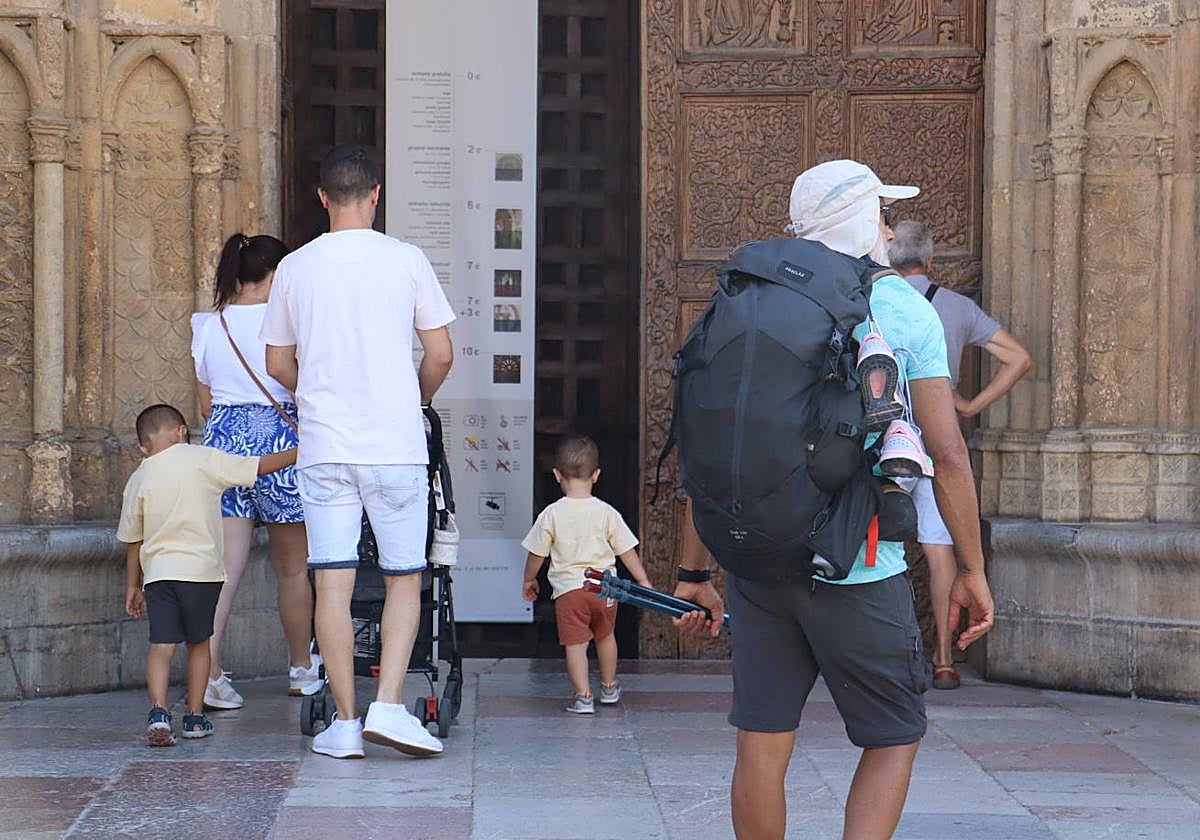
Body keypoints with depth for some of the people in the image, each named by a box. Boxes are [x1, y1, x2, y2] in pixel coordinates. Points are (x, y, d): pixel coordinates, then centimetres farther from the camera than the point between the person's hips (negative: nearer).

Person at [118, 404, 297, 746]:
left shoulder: (138, 480, 6)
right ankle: (195, 716, 18)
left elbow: (133, 540, 12)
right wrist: (297, 452, 14)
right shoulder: (202, 459, -3)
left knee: (161, 644, -1)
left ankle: (158, 711, -20)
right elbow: (259, 467, 1)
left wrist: (133, 585, 21)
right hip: (202, 569, -1)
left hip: (158, 573, 1)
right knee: (198, 643, 15)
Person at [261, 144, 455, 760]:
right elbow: (440, 355, 0)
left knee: (332, 584, 3)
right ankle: (389, 706, -7)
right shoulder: (406, 260, -1)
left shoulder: (294, 267, 5)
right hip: (396, 444, -2)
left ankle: (344, 722, 4)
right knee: (404, 579, 6)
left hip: (322, 447, 2)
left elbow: (277, 365, 11)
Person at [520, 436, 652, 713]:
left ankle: (583, 695, -9)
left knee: (575, 643, 0)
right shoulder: (606, 513, -2)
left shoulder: (551, 515, -5)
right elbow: (627, 551, 3)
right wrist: (644, 581, 12)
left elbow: (536, 554, 3)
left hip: (568, 589, -2)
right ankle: (609, 688, 36)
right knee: (605, 635, 23)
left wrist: (529, 580, 20)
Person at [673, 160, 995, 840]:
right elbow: (947, 452, -7)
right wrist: (972, 571, 1)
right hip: (860, 570, -3)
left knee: (762, 746, 9)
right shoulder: (905, 310, -1)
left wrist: (695, 573, 13)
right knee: (894, 739, 11)